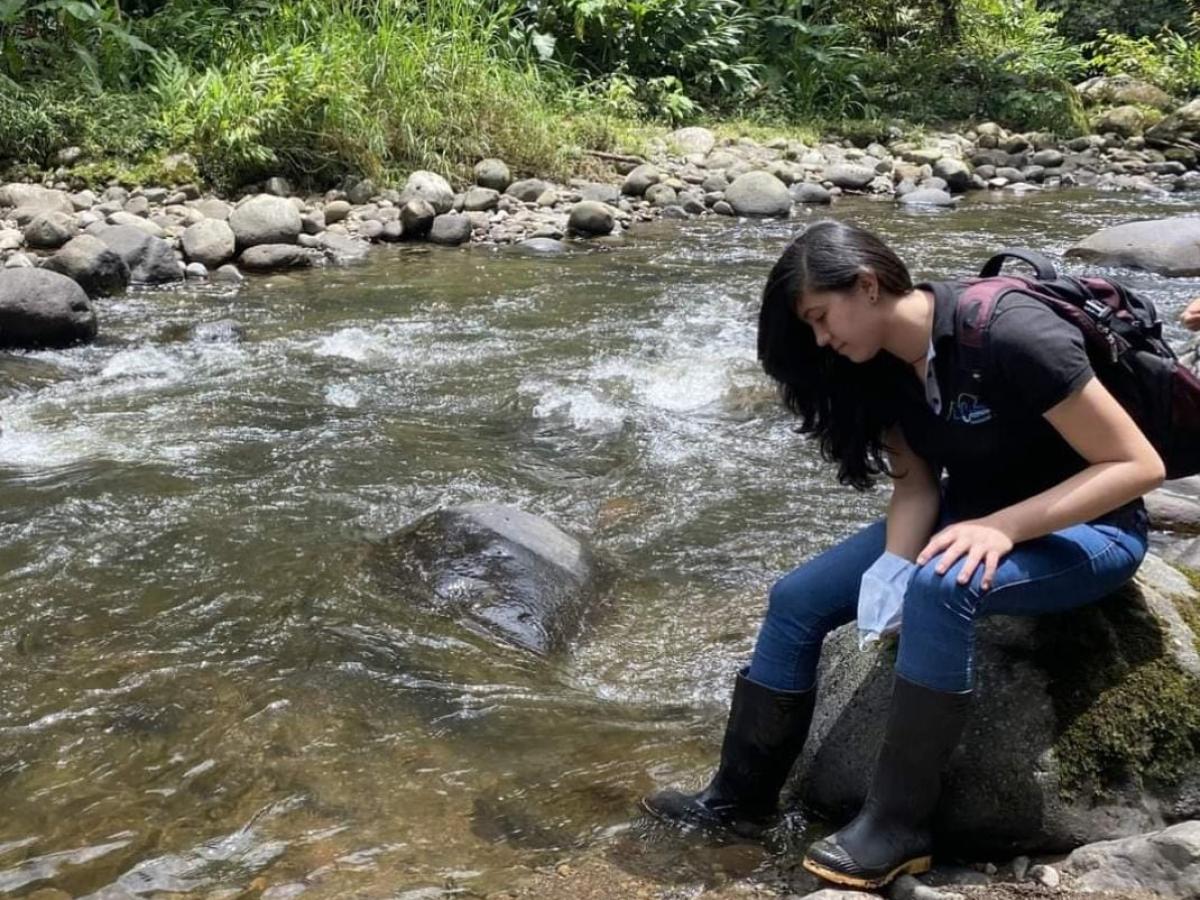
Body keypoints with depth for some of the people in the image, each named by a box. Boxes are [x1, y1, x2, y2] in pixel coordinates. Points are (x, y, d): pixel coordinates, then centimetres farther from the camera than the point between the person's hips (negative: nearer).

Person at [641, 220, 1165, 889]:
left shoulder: (1008, 335, -29)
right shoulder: (883, 364, -5)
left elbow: (1139, 466, -26)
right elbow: (916, 483, -3)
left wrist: (1005, 527, -32)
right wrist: (892, 569, -22)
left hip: (1086, 528, -7)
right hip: (970, 516, 8)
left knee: (940, 589, -36)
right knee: (797, 601, -4)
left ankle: (899, 827, -21)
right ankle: (742, 797, 11)